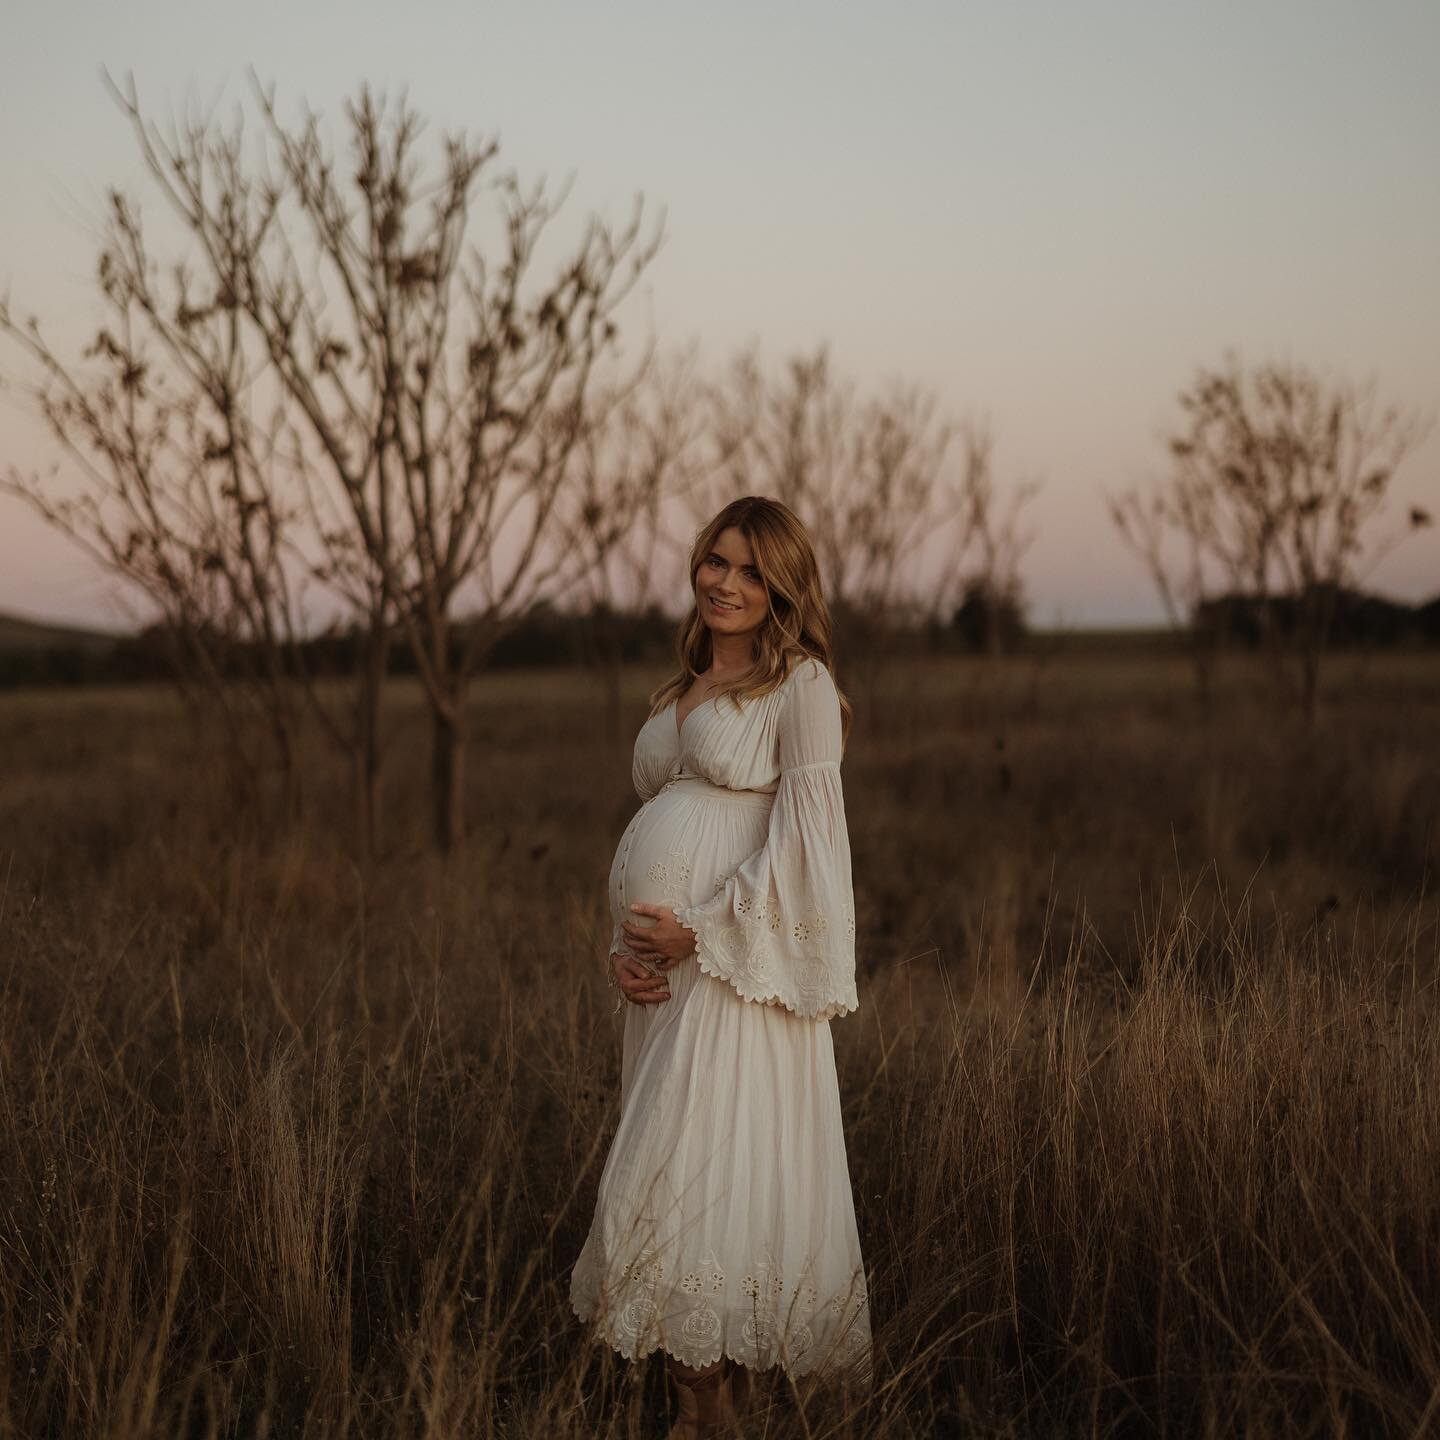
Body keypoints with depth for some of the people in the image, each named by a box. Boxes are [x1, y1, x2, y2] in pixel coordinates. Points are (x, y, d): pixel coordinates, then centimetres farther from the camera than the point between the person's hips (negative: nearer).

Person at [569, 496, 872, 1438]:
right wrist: (625, 948, 6)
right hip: (665, 964, 8)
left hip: (742, 961, -7)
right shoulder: (684, 692, 20)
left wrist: (703, 932, -13)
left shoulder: (801, 683, -3)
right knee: (676, 1172, 7)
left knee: (709, 1167, -8)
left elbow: (803, 837, -11)